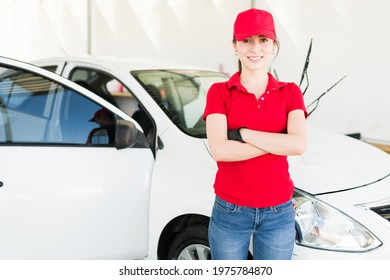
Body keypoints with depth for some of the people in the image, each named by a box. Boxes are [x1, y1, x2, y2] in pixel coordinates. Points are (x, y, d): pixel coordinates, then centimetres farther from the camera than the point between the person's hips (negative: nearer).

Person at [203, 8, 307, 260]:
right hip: (230, 212, -1)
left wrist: (242, 133, -17)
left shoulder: (290, 92, 1)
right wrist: (279, 143, -15)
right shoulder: (219, 92, -3)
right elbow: (220, 150, -18)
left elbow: (299, 144, -16)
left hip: (278, 213, 1)